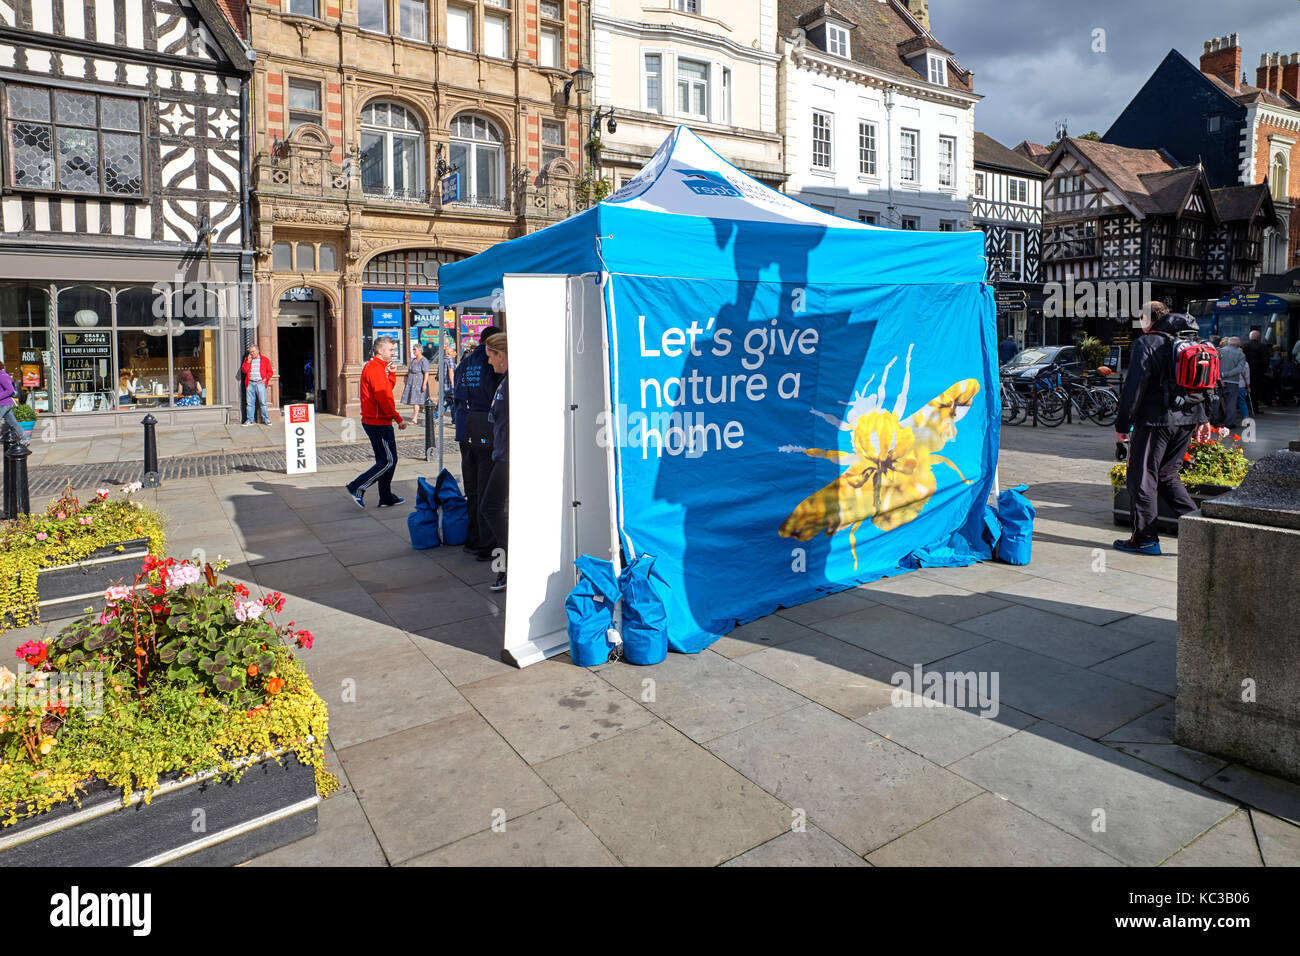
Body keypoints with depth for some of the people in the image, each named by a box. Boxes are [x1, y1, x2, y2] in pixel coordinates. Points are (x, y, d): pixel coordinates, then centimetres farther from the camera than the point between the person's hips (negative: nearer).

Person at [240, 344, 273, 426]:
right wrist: (248, 361, -2)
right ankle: (249, 420, 7)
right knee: (249, 403, 1)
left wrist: (265, 379, -7)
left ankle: (266, 419, 0)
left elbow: (270, 372, 6)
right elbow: (243, 370, 6)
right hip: (250, 383, 3)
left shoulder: (265, 359, 9)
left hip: (260, 383, -2)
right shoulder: (247, 359, 17)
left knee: (263, 402, -6)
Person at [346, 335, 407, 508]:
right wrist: (398, 419, -17)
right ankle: (357, 487, -3)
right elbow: (384, 398, -21)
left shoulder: (377, 366, 17)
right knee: (389, 461, -6)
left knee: (384, 460, 14)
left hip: (374, 421, 11)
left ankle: (386, 498, 19)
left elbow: (387, 389, 21)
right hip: (379, 423, -11)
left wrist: (392, 373, 7)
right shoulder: (375, 368, -15)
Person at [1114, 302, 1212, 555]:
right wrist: (1203, 419, 21)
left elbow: (1134, 387, -14)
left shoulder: (1147, 344, -9)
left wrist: (1122, 424, -10)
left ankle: (1145, 538, 4)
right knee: (1167, 474, 20)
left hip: (1155, 420, -8)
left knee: (1143, 477, 1)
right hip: (1187, 420, 8)